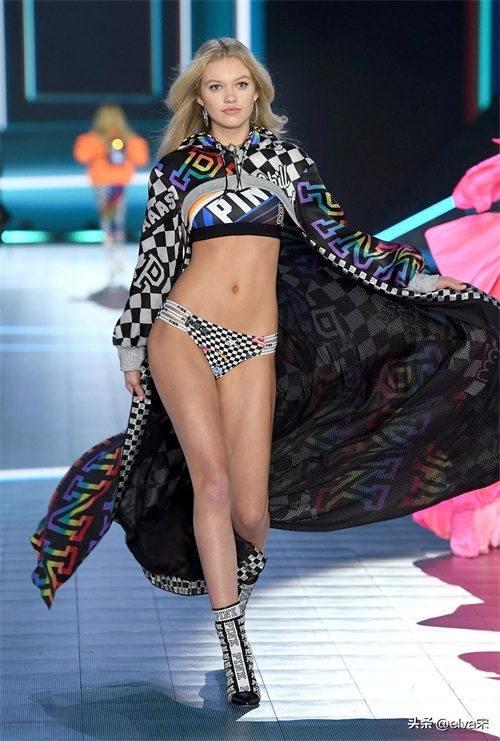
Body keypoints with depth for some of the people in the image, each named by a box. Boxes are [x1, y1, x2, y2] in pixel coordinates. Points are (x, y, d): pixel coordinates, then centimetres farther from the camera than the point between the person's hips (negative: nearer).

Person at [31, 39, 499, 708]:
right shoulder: (177, 167, 8)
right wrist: (132, 349, 13)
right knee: (212, 476, -18)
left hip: (255, 349, 1)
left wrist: (421, 278, 11)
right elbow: (153, 259, 12)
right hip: (183, 332, -1)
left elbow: (336, 239, 13)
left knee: (250, 510, -5)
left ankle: (246, 554, 34)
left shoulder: (282, 158, 11)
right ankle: (233, 640, -10)